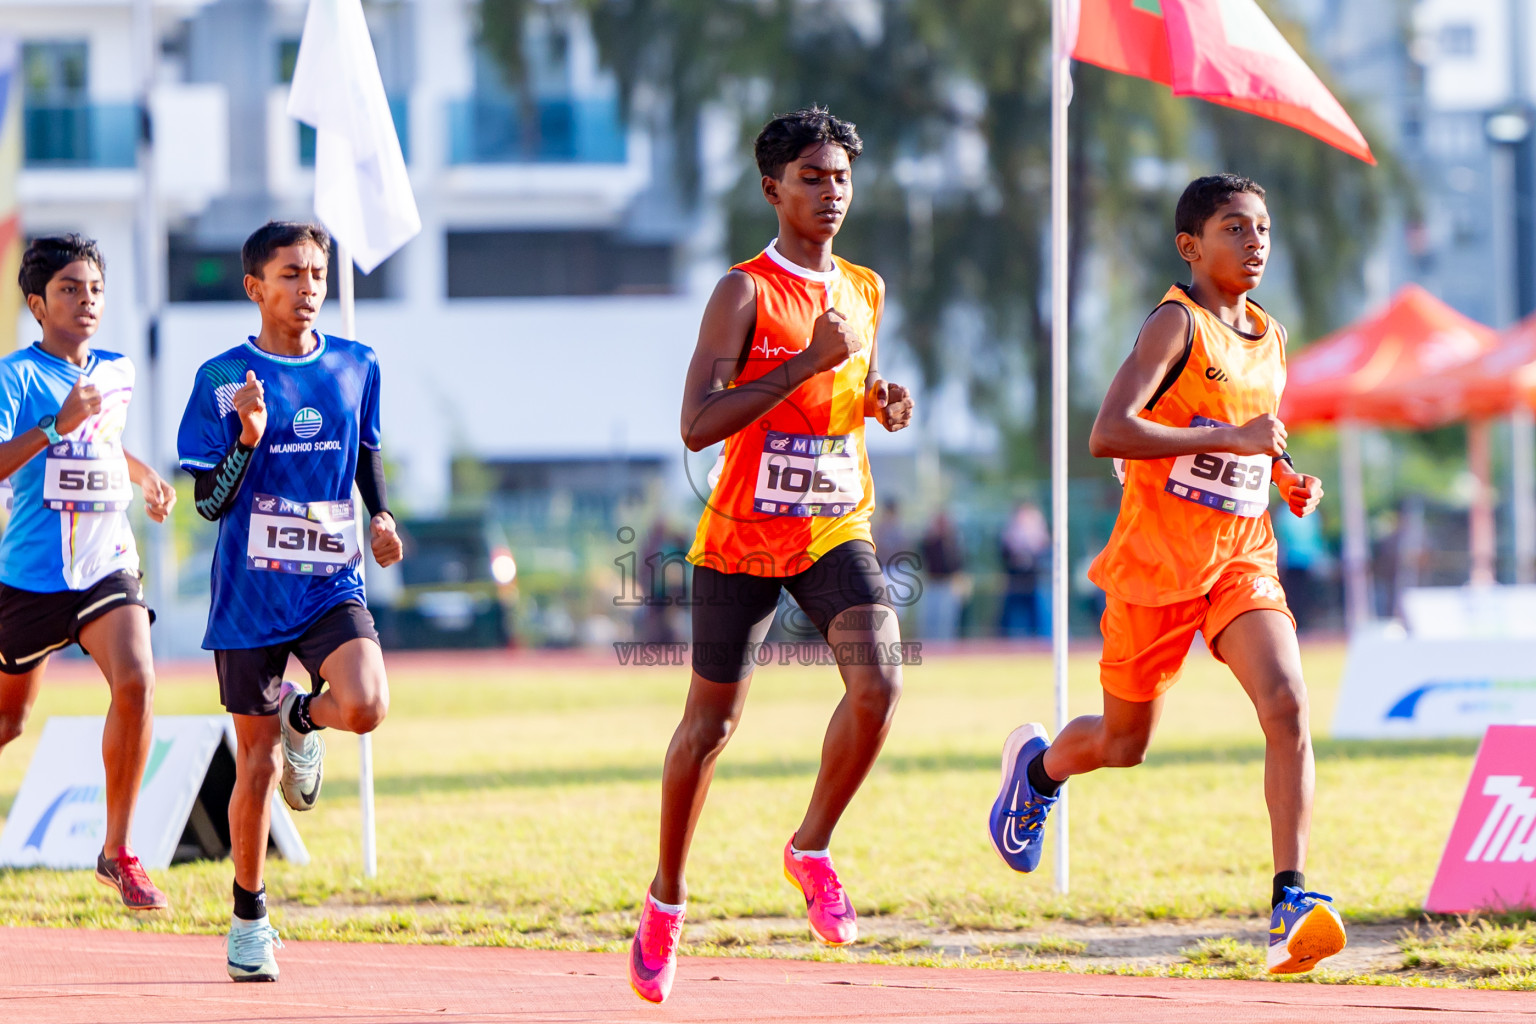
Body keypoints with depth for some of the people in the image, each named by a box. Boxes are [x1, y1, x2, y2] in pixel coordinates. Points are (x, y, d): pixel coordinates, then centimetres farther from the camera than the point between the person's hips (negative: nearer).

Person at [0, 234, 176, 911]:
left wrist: (146, 476, 20)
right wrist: (55, 427, -29)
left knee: (135, 684, -19)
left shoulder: (118, 373, 11)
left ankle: (117, 851, -11)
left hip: (108, 564, 4)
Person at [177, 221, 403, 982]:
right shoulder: (222, 379, -5)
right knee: (257, 764, 2)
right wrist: (248, 438, -23)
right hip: (251, 597, -2)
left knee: (364, 706, -25)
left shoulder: (355, 367, 5)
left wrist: (380, 515, 4)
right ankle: (249, 918, 21)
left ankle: (305, 718, 13)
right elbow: (210, 501, -6)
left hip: (332, 584, 2)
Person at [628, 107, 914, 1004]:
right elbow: (697, 424, -21)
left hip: (837, 532, 4)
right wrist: (808, 361, -25)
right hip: (743, 537, -4)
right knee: (711, 721, 8)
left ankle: (812, 850, -1)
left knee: (879, 679, -21)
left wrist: (879, 402, 3)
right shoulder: (744, 293, -11)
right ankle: (667, 897, 27)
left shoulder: (866, 291, 8)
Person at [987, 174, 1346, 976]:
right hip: (1157, 561, -5)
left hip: (1243, 560, 5)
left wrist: (1286, 479, 9)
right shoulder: (1176, 324, -12)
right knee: (1124, 743, 11)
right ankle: (1037, 766, 47)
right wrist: (1230, 438, -28)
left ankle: (1290, 906, -25)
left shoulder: (1269, 338, 10)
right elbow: (1108, 435, -25)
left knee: (1286, 705, -20)